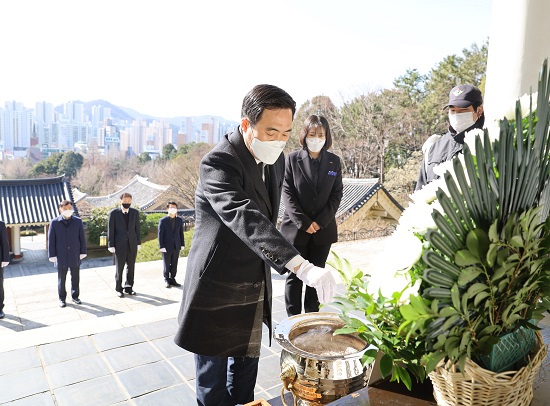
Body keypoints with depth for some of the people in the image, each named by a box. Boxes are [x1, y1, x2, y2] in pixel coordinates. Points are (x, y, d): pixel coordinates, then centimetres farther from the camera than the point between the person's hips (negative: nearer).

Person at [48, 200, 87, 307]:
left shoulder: (78, 221, -1)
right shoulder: (54, 222, -5)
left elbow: (82, 237, 4)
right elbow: (51, 240, -2)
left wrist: (83, 252, 3)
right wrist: (52, 255, -3)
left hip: (75, 255, 1)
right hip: (61, 256, -1)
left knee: (75, 277, 12)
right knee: (61, 279, 11)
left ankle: (75, 296, 29)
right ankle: (62, 298, 26)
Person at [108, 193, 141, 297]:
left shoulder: (135, 212, 4)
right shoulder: (113, 213, -4)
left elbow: (137, 229, 8)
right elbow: (111, 230, -3)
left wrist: (138, 242, 7)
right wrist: (111, 245, -5)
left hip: (132, 244, 3)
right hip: (120, 245, -3)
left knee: (131, 267, 10)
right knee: (119, 268, 6)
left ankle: (128, 287, 23)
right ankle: (118, 288, 19)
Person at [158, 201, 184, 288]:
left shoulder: (179, 220, 7)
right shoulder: (163, 221, -4)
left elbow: (181, 233, 9)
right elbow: (160, 234, -5)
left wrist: (182, 244, 4)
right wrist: (161, 246, -11)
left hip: (176, 246, 3)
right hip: (167, 247, -3)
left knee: (174, 264, 8)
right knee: (167, 265, 5)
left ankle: (172, 279, 20)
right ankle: (166, 280, 18)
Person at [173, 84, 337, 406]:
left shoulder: (277, 159, 2)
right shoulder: (219, 163, -23)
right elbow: (245, 218, -39)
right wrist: (301, 266, -49)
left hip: (256, 287, 7)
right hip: (218, 289, -7)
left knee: (246, 372, 21)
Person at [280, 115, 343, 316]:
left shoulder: (334, 161, 5)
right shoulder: (292, 159, -1)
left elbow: (337, 194, 3)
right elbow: (287, 193, -5)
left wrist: (320, 222, -8)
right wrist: (304, 222, -12)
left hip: (323, 229, 2)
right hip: (296, 228, -2)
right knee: (295, 274, 4)